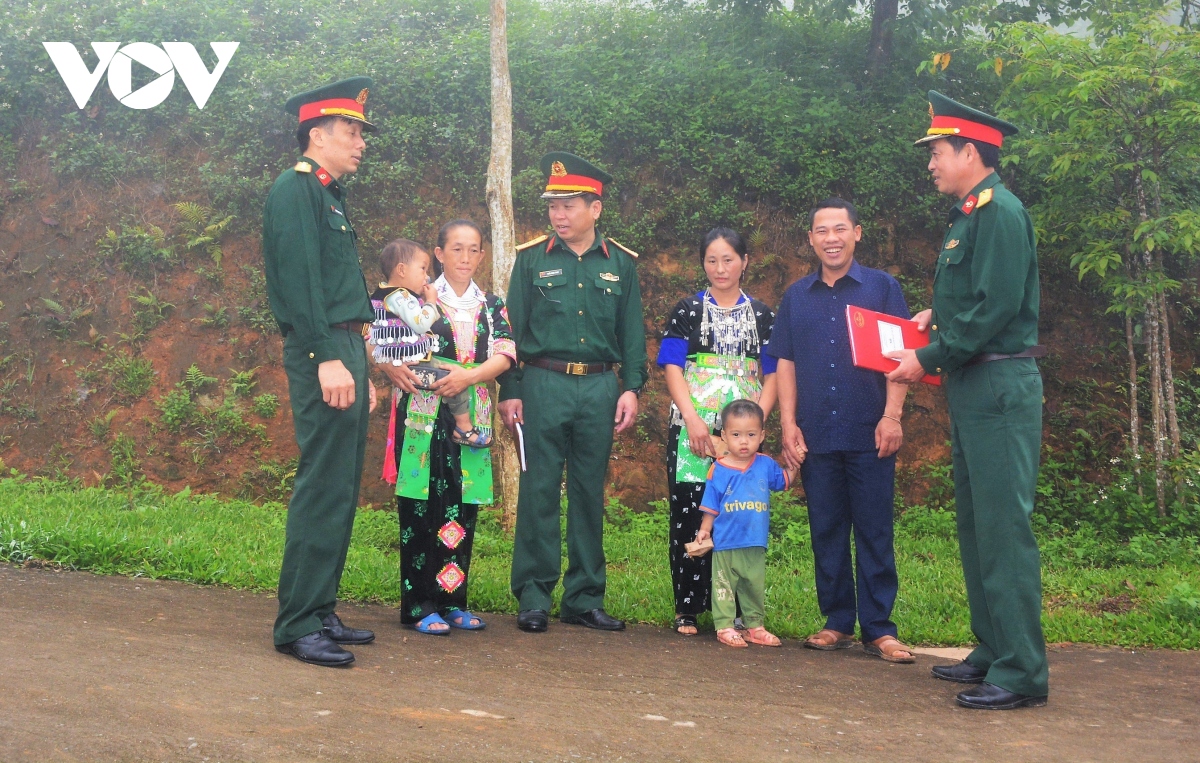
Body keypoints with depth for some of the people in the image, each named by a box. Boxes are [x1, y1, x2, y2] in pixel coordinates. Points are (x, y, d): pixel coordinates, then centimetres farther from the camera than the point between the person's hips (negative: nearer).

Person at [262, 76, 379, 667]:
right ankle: (297, 625, -4)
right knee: (324, 490, -10)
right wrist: (327, 359, -24)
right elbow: (299, 280, -18)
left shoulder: (331, 196, 22)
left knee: (342, 491, 11)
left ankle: (321, 612, 19)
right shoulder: (294, 191, -7)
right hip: (322, 354, -10)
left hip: (346, 352, 10)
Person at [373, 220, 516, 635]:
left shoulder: (492, 305, 13)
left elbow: (505, 354, 0)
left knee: (463, 509, 5)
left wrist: (467, 376, -16)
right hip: (422, 413, -3)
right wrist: (393, 369, -21)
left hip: (471, 415, 4)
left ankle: (452, 601, 14)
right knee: (421, 506, -4)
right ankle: (419, 605, 1)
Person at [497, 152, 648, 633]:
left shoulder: (620, 263, 8)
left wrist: (632, 388, 1)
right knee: (539, 493, -1)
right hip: (543, 385, -2)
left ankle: (584, 599, 15)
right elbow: (513, 328, 4)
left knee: (590, 494, 7)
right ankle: (533, 598, 7)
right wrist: (509, 390, -2)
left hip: (599, 389, 2)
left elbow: (632, 332, 10)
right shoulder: (531, 258, 4)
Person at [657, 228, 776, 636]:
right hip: (692, 432, -1)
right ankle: (687, 609, 7)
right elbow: (672, 369, 0)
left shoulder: (762, 315, 12)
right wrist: (694, 422, -13)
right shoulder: (687, 310, 8)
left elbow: (772, 376, 8)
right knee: (689, 518, -1)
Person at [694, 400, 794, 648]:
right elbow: (711, 506, -1)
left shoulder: (766, 465, 1)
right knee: (724, 587, 4)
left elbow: (785, 480, 17)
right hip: (725, 544, -3)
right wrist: (705, 530, -7)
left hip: (756, 545, 3)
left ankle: (754, 626, 26)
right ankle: (725, 626, 12)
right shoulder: (718, 470, -7)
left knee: (755, 587, 15)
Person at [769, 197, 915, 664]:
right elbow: (786, 363, 12)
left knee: (874, 532, 0)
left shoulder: (882, 288, 5)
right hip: (816, 435, 3)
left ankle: (878, 629, 6)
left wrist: (892, 416, -9)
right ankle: (837, 622, 17)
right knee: (826, 531, 7)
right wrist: (788, 424, 4)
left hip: (869, 434, -3)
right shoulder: (796, 296, 13)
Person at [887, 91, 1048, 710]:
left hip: (1000, 386, -10)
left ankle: (1021, 672, -3)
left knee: (1003, 526, -8)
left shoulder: (1000, 211, -13)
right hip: (971, 387, 10)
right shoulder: (968, 215, 17)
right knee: (975, 524, 14)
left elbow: (998, 305, -21)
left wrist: (929, 359, -16)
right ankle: (993, 651, 24)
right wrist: (936, 314, 8)